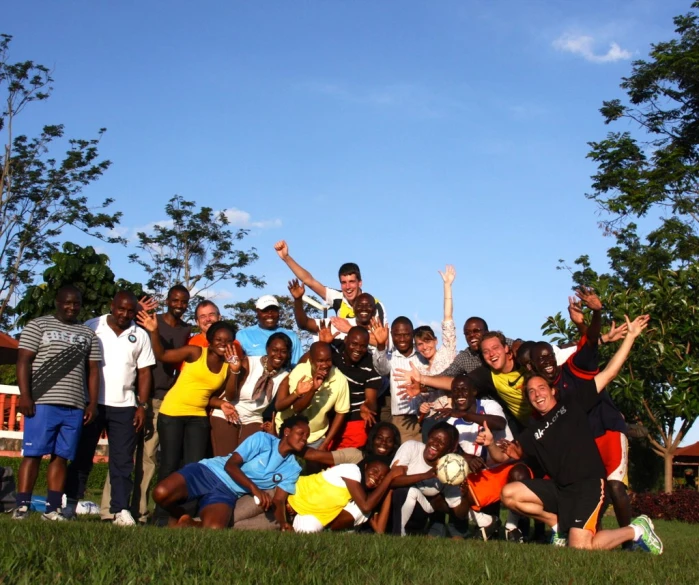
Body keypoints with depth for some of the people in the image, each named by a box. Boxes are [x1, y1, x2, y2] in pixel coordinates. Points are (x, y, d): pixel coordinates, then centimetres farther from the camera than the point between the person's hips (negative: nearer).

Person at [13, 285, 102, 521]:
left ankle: (52, 508, 4)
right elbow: (23, 361, 0)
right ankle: (21, 507, -3)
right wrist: (25, 395, -10)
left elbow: (93, 371, 16)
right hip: (42, 402, -3)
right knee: (33, 453, -6)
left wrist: (92, 403, 7)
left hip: (75, 406, 3)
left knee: (61, 456, 2)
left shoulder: (88, 334, 17)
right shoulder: (38, 325, 7)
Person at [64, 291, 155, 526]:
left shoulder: (140, 336, 8)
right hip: (90, 403, -1)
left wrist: (142, 406, 0)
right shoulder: (91, 327, 2)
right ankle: (70, 505, 11)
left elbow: (144, 373, 8)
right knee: (81, 457, 4)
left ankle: (120, 510, 3)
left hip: (124, 407, 2)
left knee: (122, 461, 1)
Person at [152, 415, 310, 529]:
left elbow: (278, 500, 2)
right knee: (161, 493, -29)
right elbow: (231, 465, -11)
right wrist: (254, 488, -27)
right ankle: (180, 516, 5)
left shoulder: (292, 469, 6)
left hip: (227, 492, 2)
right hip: (208, 471, -2)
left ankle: (189, 524, 0)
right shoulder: (262, 439, -7)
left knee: (214, 530, -34)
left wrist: (283, 524, -21)